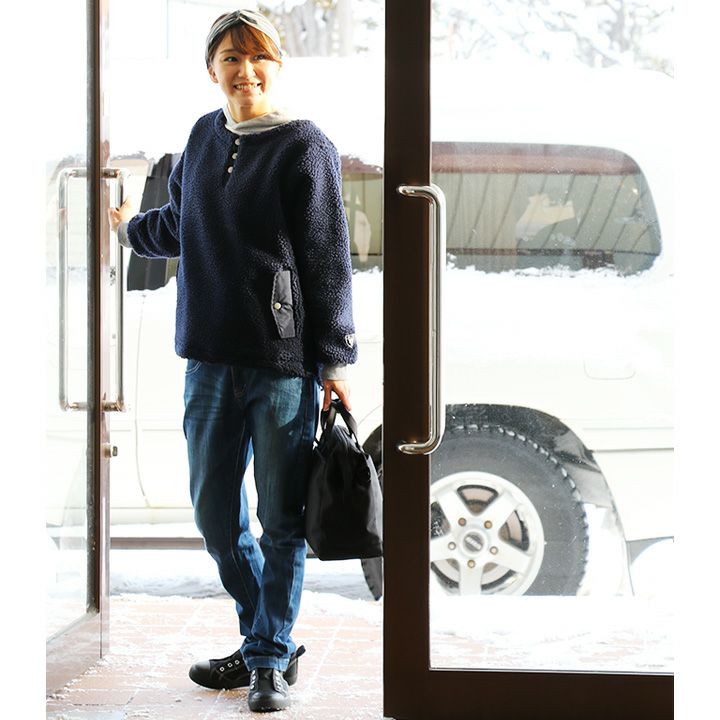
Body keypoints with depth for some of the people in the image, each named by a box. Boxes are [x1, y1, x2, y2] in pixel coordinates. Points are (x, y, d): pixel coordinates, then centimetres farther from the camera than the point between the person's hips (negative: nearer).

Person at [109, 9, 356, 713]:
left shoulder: (304, 147, -7)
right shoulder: (204, 136, 10)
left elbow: (328, 260, -8)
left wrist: (335, 361, -9)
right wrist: (132, 228, 44)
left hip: (284, 363, -6)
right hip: (210, 360, 6)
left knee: (280, 519, 2)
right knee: (215, 511, 11)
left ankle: (271, 660, 15)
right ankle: (263, 642, 28)